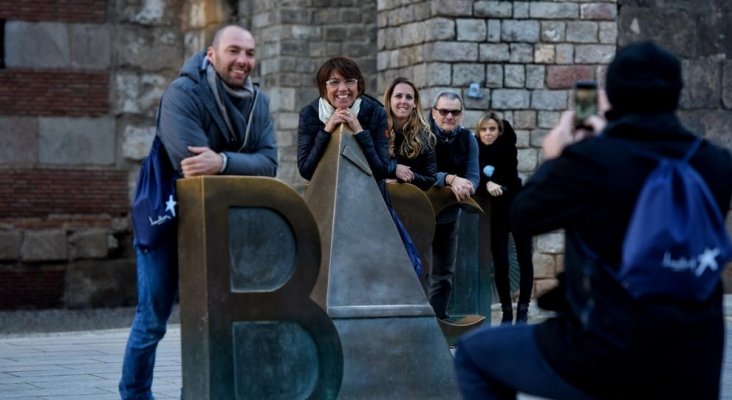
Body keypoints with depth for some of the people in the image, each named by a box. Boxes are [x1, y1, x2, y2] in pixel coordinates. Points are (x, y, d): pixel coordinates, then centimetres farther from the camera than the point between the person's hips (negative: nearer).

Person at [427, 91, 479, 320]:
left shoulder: (468, 139, -1)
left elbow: (473, 177, -7)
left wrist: (465, 186, -30)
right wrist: (450, 179, -38)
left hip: (450, 215, 5)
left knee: (444, 273, 14)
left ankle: (438, 318, 24)